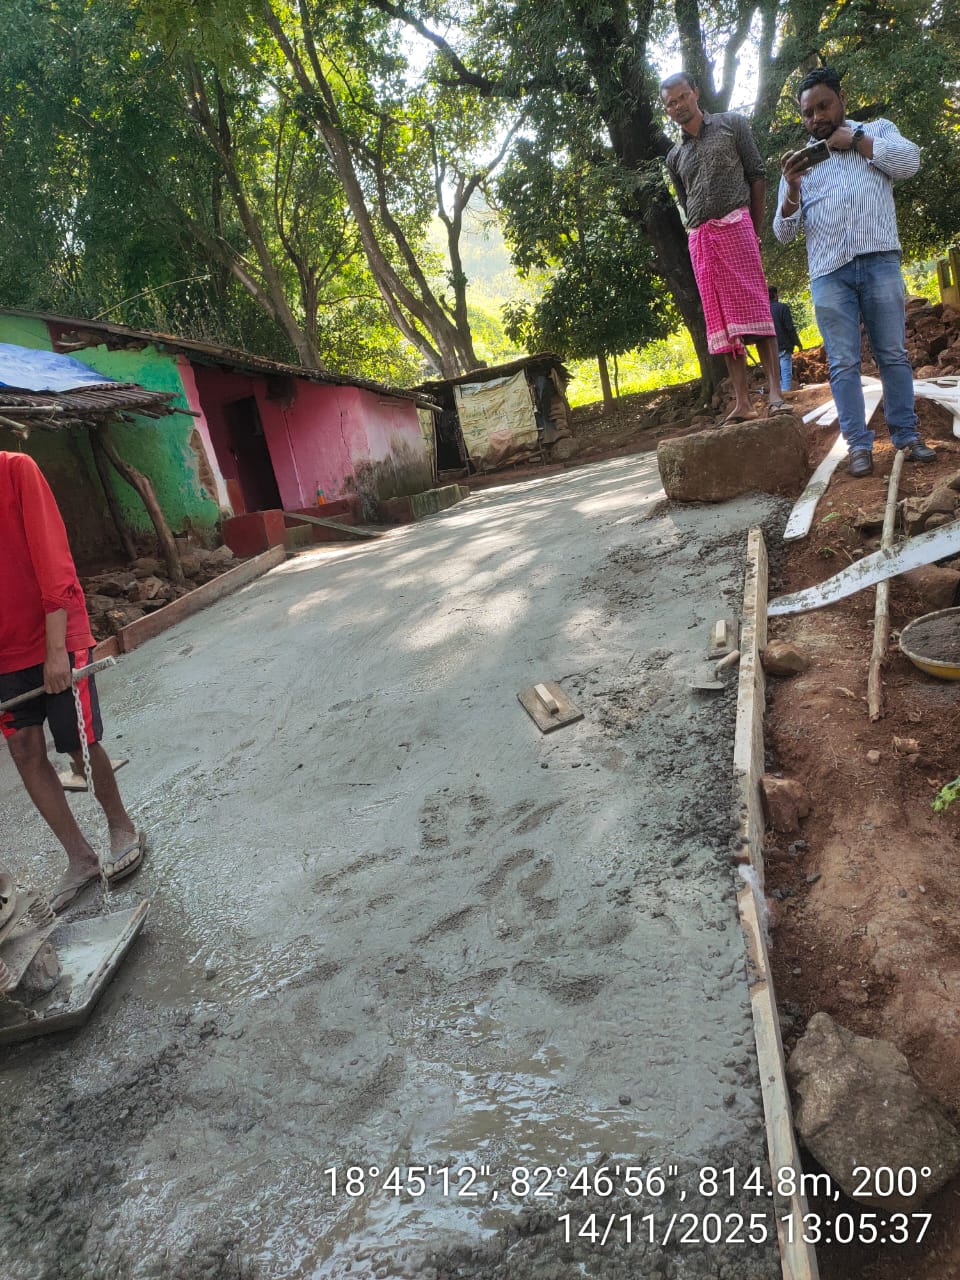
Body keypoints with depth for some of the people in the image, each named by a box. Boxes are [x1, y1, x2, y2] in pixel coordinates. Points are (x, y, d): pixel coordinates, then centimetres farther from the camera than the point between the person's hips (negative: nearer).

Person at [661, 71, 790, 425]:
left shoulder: (731, 124, 11)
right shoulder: (675, 156, 20)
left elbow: (757, 174, 6)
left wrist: (755, 230, -1)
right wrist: (701, 233, 9)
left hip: (735, 224, -4)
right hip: (700, 239, 4)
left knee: (754, 307, -14)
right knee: (721, 319, -2)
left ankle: (775, 393, -20)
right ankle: (742, 402, -5)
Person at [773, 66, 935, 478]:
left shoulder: (878, 130, 18)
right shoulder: (799, 162, 20)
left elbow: (910, 162, -2)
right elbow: (784, 232, 10)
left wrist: (855, 139, 0)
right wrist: (791, 189, -8)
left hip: (879, 261, -1)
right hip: (829, 273, 1)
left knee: (893, 354, 0)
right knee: (843, 363, -4)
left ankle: (906, 435, 6)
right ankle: (859, 444, -3)